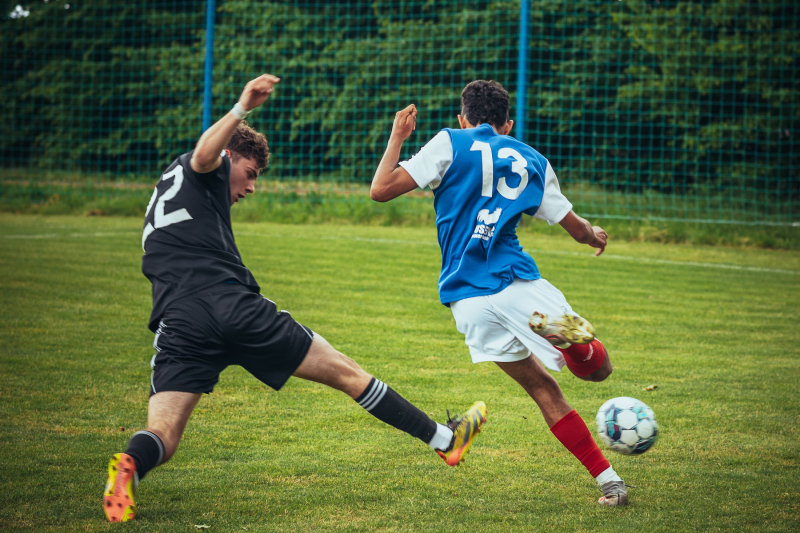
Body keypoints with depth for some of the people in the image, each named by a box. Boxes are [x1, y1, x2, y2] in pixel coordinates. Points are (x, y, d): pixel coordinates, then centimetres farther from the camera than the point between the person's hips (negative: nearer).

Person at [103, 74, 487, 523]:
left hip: (179, 325, 5)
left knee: (161, 439, -7)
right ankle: (443, 438, 16)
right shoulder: (202, 171, 9)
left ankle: (130, 464, -44)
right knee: (346, 373, 8)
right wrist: (242, 109, -25)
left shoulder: (161, 199, 32)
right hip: (234, 307, -5)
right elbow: (204, 155, -16)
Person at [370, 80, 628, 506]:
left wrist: (397, 136, 15)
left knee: (543, 390, 9)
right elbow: (577, 229, 20)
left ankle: (608, 479, 3)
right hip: (516, 282, -1)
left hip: (466, 300, 1)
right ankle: (577, 340, -37)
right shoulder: (532, 161, 14)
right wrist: (595, 235, 44)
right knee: (597, 367, 0)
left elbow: (381, 190, 0)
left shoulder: (450, 144, 6)